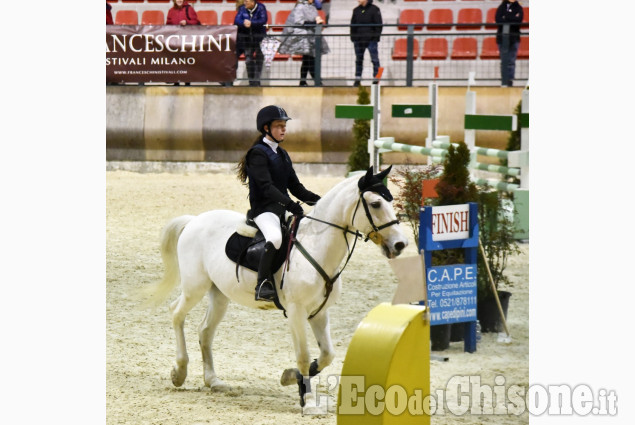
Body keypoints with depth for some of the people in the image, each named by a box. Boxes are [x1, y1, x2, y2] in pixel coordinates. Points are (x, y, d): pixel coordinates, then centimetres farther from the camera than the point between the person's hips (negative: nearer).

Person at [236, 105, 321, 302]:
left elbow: (295, 186, 18)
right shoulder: (258, 153, -8)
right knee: (275, 237, -37)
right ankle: (263, 284, -34)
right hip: (263, 208, -9)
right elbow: (266, 187, -19)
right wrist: (289, 203, -32)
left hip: (282, 208, 9)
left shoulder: (282, 155, 19)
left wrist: (319, 201, 2)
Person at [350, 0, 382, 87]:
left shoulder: (374, 10, -2)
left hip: (371, 40, -4)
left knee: (374, 59, -5)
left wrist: (376, 36, -10)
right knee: (358, 59, 7)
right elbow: (353, 25, 14)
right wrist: (352, 37, 5)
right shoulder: (356, 10, 11)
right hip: (358, 40, 4)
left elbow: (379, 24, -3)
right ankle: (357, 79, 12)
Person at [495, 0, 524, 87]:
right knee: (504, 61, -1)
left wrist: (506, 18, -10)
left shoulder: (518, 8, 8)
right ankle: (504, 82, 0)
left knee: (511, 61, -4)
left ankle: (510, 81, -4)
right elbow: (498, 20, -7)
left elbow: (519, 19, -9)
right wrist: (512, 18, -11)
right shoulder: (502, 7, 8)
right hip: (502, 38, 0)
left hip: (514, 38, 0)